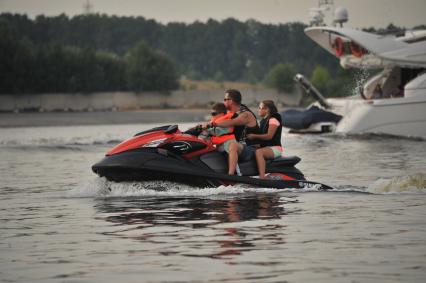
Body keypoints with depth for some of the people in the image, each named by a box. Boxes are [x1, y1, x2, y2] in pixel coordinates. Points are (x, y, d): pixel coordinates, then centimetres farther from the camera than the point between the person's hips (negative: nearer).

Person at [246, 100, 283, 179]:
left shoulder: (273, 120, -9)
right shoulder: (263, 121, 19)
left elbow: (269, 135, -20)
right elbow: (261, 134, 21)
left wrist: (254, 136, -19)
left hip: (274, 148, -10)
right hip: (265, 147, 10)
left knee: (258, 152, -37)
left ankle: (262, 177, -47)